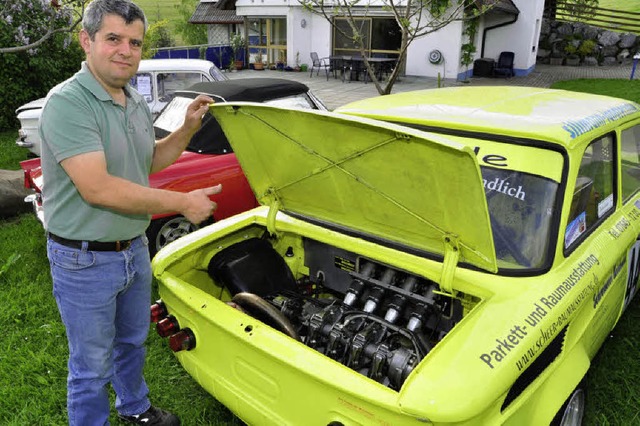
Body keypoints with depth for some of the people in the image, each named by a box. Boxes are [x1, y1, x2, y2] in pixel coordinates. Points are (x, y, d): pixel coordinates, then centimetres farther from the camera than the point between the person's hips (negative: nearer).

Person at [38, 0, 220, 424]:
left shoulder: (137, 103, 3)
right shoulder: (67, 102, -23)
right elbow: (97, 188, -30)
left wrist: (187, 128, 0)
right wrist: (183, 202, -25)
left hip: (134, 248, 8)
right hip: (84, 261, -8)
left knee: (132, 341, 27)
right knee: (92, 365, 11)